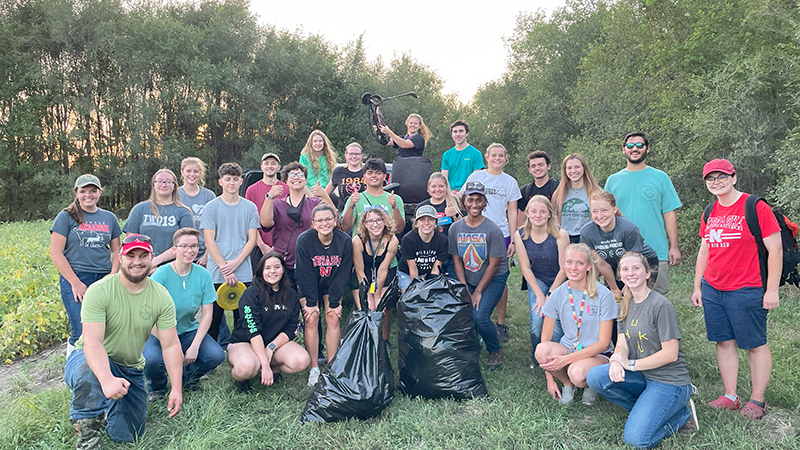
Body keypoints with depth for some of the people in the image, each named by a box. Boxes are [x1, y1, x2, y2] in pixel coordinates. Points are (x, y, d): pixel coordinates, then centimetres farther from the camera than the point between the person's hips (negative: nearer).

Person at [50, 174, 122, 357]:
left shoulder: (109, 218, 14)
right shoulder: (66, 217, 3)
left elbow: (116, 251, 18)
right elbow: (56, 254, -2)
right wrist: (76, 283, -9)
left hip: (104, 280, 3)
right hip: (74, 279, -3)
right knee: (82, 333, -11)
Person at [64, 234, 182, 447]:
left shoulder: (162, 297, -9)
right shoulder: (99, 291, -20)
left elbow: (171, 346, -9)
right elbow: (92, 342, -29)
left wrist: (176, 389, -18)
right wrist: (107, 379, -47)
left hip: (131, 369, 4)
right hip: (94, 360, -4)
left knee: (127, 436, 3)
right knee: (90, 374, -40)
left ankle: (109, 404, 35)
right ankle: (87, 441, -19)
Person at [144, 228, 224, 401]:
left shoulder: (203, 275, -6)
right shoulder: (161, 274, -16)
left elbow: (207, 314, -4)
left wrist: (195, 346, -15)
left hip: (189, 330, 3)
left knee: (216, 355, -21)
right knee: (152, 359, -33)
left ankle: (187, 377, 13)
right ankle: (156, 387, 5)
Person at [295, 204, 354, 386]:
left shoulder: (344, 241, -20)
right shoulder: (304, 240, -23)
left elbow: (342, 274, -14)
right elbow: (306, 275, -19)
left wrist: (334, 303, -14)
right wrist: (311, 302, -19)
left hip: (332, 285, 1)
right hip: (307, 285, -1)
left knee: (333, 318, -9)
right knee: (312, 318, -13)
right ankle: (314, 369, -5)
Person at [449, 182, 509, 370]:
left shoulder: (493, 230, -15)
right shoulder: (455, 228, -4)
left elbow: (494, 264, -12)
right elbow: (457, 260, -1)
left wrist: (478, 292, -12)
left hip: (493, 279, -3)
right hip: (467, 280, 4)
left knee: (480, 317, -19)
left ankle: (496, 350, 10)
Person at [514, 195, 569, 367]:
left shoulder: (560, 234, -20)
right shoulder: (520, 235, -11)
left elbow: (563, 269, -14)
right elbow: (526, 268, -6)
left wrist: (550, 296, -15)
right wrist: (539, 295, -12)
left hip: (559, 282, -2)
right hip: (536, 280, 2)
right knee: (537, 322, -17)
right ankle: (536, 358, 13)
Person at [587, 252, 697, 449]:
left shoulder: (661, 305, -16)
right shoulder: (626, 305, 7)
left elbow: (670, 354, -18)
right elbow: (622, 345, 4)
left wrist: (630, 364, -15)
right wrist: (616, 361, -20)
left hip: (669, 382, -7)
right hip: (642, 376, 7)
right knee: (595, 377, -18)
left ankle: (682, 412, 6)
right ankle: (645, 408, 3)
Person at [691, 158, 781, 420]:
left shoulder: (755, 207, -8)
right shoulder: (710, 212, 10)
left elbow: (775, 249, -9)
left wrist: (772, 290, -12)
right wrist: (697, 287, 15)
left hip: (747, 291, -6)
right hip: (712, 290, 6)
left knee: (755, 345, 4)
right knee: (724, 342, 10)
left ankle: (757, 401, 15)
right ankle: (730, 397, 19)